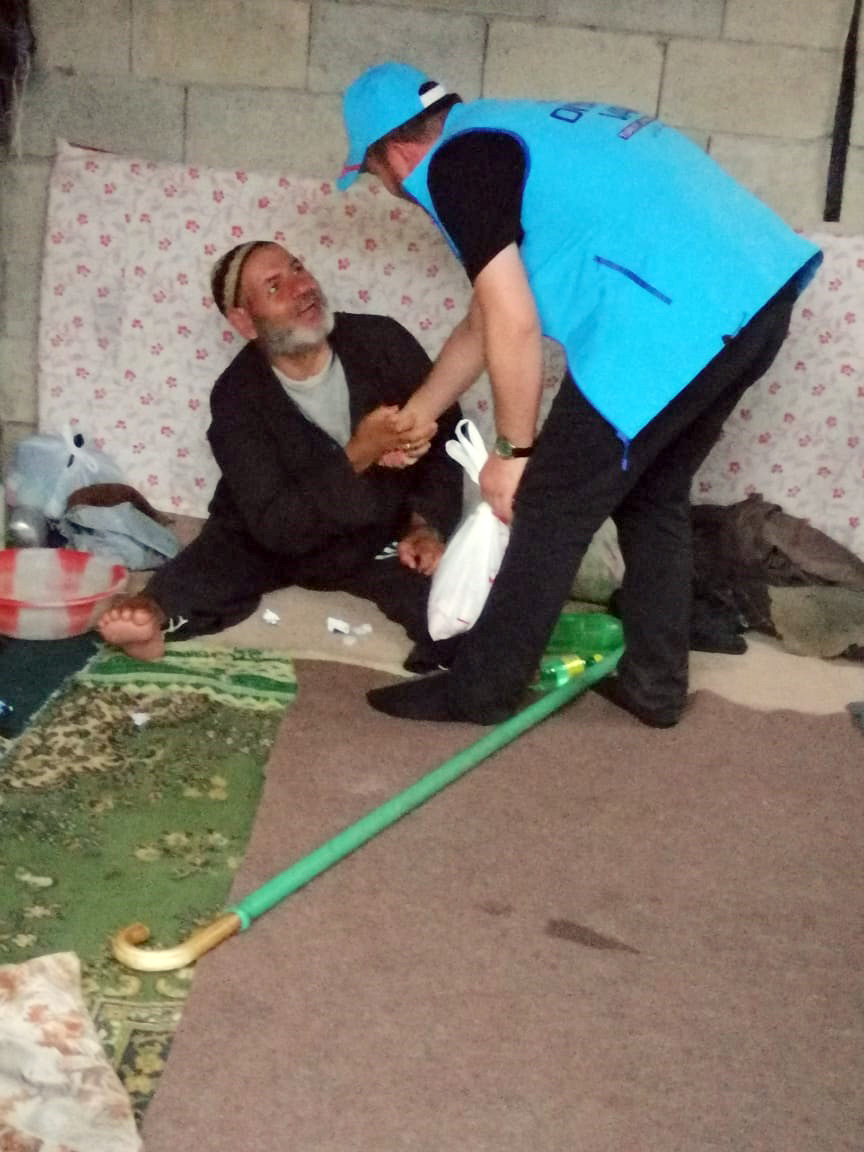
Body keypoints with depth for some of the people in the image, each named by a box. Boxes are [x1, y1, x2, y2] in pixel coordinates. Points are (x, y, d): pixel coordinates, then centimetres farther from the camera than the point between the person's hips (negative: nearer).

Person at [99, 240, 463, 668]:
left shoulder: (383, 341, -14)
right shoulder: (236, 397, -20)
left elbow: (446, 438, -3)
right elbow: (276, 527, -28)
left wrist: (427, 525, -19)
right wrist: (359, 455, -40)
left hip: (382, 536, 1)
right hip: (273, 542, -1)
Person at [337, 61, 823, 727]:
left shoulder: (453, 163, -1)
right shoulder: (503, 133, 28)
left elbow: (514, 326, -9)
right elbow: (487, 320, 35)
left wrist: (513, 452, 3)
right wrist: (414, 415, 42)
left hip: (681, 313, -10)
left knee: (554, 507, 3)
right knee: (653, 494, 23)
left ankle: (482, 690, 16)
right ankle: (654, 683, 32)